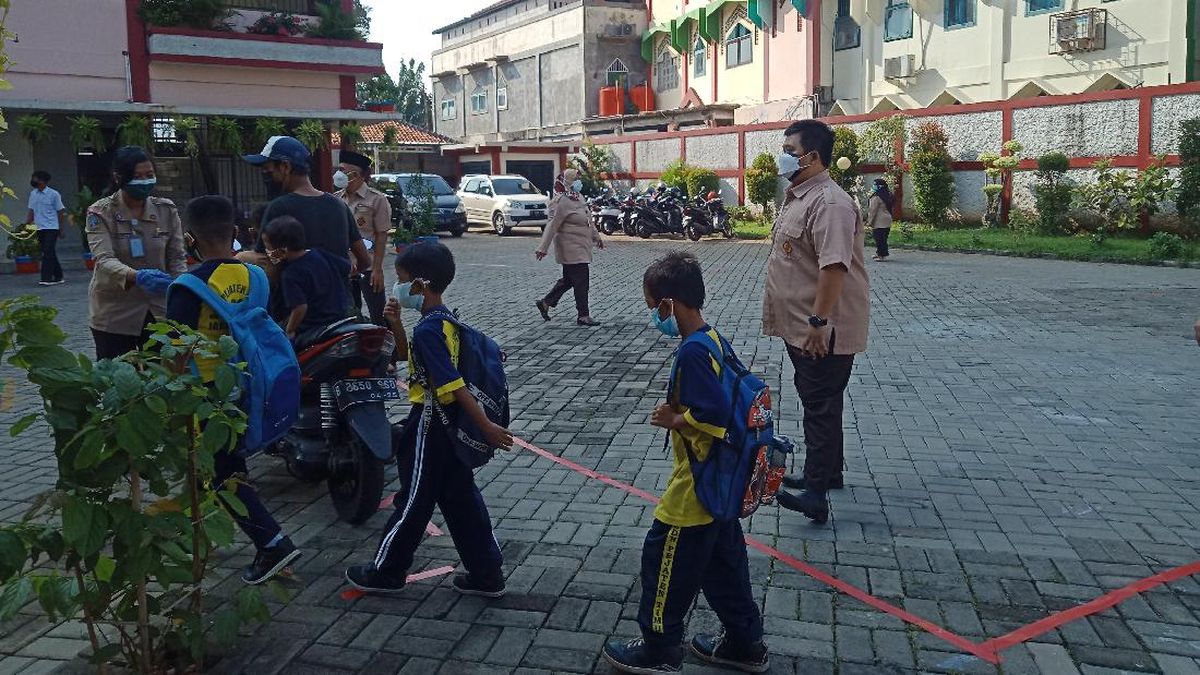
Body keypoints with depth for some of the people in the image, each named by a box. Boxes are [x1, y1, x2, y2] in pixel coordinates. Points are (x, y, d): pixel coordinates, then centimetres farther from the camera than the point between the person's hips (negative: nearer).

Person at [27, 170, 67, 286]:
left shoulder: (53, 194, -6)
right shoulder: (33, 194, 9)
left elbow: (61, 212, -4)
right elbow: (31, 212, 15)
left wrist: (62, 229, -6)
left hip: (51, 228, -6)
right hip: (39, 228, 6)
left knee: (48, 253, -12)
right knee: (49, 253, 10)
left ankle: (47, 278, -12)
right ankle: (58, 277, 17)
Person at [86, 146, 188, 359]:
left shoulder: (167, 210, 2)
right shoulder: (100, 213, -6)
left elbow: (177, 257, 2)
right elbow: (104, 260, -19)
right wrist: (136, 276, -39)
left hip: (160, 311, 2)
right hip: (114, 315, -2)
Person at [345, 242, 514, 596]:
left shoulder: (427, 329, -22)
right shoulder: (443, 319, 7)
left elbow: (454, 384, -27)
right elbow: (408, 356, 20)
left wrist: (486, 426, -28)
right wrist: (396, 325, 4)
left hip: (429, 427, -9)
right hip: (449, 424, 9)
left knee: (414, 501, 7)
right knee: (462, 500, 13)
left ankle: (385, 572, 25)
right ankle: (487, 576, 19)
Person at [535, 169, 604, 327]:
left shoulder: (576, 197, 14)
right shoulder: (562, 202, -16)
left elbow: (587, 221, 25)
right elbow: (552, 225, -21)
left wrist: (596, 237, 30)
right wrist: (543, 248, -24)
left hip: (580, 248, 10)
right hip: (571, 248, -10)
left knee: (568, 280, 17)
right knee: (581, 281, -6)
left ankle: (545, 303, 27)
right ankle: (583, 316, 1)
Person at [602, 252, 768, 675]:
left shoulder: (692, 353, -24)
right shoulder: (715, 340, 4)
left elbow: (714, 416, -30)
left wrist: (674, 421, -15)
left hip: (695, 488, -9)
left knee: (664, 561, 7)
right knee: (723, 562, 20)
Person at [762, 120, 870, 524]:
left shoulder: (829, 203, -20)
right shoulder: (796, 197, 14)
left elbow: (834, 265, -29)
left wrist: (819, 322, -31)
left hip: (823, 331, -10)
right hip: (800, 325, 10)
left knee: (821, 405, -9)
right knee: (815, 400, 18)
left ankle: (816, 493, -8)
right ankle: (827, 472, 31)